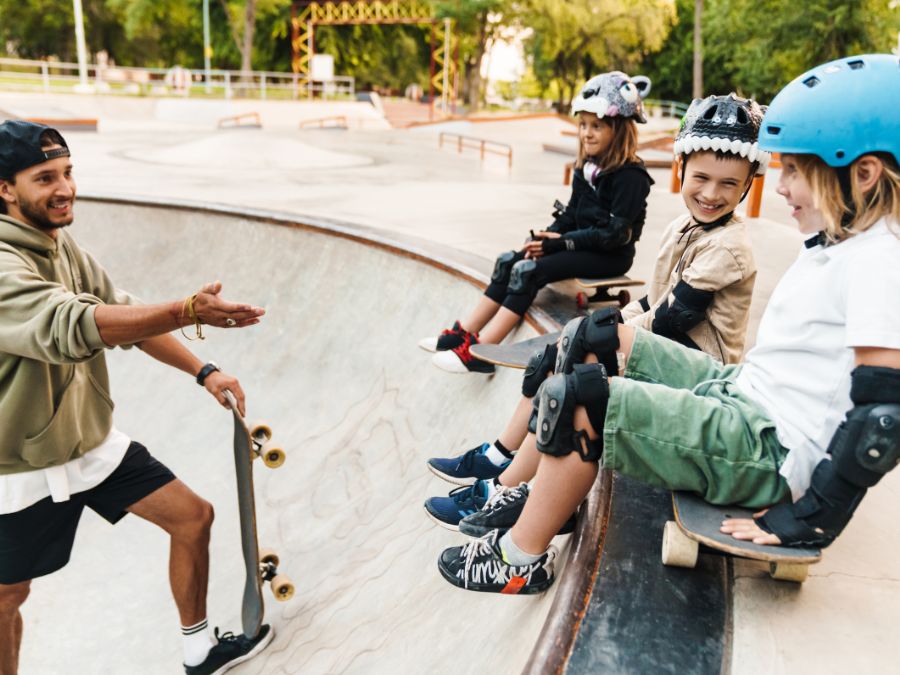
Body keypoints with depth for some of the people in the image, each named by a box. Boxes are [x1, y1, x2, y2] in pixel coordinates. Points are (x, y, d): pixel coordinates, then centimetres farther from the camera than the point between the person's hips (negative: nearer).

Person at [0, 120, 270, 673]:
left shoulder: (60, 244, 0)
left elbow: (125, 315, 5)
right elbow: (70, 327, -43)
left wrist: (202, 371, -3)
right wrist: (188, 312, -52)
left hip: (94, 442, 8)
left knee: (194, 516, 9)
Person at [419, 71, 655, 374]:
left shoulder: (630, 176, -18)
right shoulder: (586, 168, 9)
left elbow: (615, 234, -21)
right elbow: (571, 214, 12)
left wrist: (562, 242, -20)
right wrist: (546, 237, -6)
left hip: (610, 257, -9)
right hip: (581, 244, 9)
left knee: (529, 271, -24)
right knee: (509, 261, -5)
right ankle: (464, 334, -5)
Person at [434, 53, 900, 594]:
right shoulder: (834, 241, 9)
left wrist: (810, 520, -20)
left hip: (771, 449, -10)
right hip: (742, 392, 10)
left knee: (578, 399, -18)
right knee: (597, 339, 9)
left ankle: (522, 560, 3)